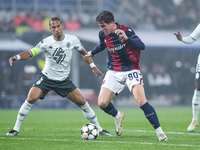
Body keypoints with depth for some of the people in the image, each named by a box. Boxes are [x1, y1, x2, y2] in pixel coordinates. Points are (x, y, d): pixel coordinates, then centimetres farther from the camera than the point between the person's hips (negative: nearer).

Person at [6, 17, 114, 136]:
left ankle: (99, 128, 12)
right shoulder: (46, 42, -13)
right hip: (46, 77, -2)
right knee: (31, 99, -21)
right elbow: (30, 53, -17)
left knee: (82, 102, -4)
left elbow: (83, 53, 11)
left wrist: (93, 66, 2)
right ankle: (16, 128, -9)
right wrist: (17, 57, -35)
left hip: (64, 80, 2)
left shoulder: (73, 40, -6)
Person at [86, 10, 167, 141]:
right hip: (113, 72, 5)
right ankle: (118, 116, 27)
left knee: (141, 101, -22)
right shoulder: (103, 35, 1)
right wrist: (92, 53, 42)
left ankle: (159, 131, -10)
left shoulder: (126, 30, -15)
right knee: (102, 103, -7)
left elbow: (142, 46, -24)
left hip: (131, 70, -5)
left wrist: (126, 38, -38)